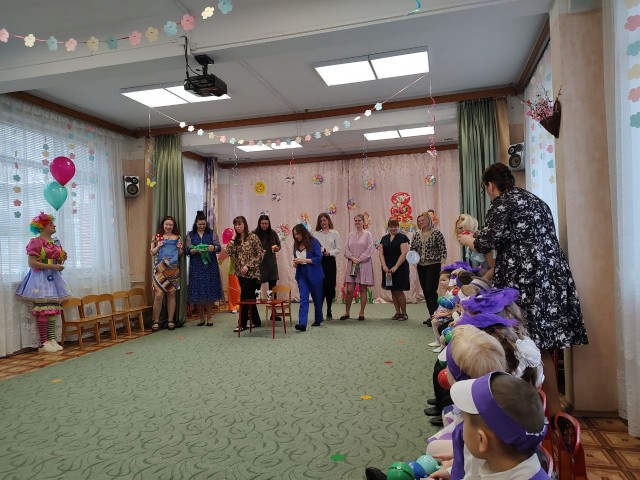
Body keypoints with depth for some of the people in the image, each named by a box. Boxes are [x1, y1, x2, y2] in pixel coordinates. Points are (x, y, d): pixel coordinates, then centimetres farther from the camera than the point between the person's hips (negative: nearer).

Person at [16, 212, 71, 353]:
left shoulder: (56, 242, 14)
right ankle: (44, 344, -4)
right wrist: (52, 266, -19)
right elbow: (32, 263, -16)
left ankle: (52, 340, 10)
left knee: (53, 309, 6)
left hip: (53, 278, 8)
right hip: (41, 279, -8)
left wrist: (62, 259, 1)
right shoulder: (35, 242, -9)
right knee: (43, 310, -8)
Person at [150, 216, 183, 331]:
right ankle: (156, 321, 2)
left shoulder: (177, 237, 10)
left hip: (173, 269, 2)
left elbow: (180, 254, 14)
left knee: (171, 294, 5)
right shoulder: (157, 237, 6)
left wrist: (179, 248, -7)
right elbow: (152, 252, 6)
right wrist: (158, 246, -11)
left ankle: (170, 320, 13)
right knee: (158, 295, -8)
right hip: (160, 269, -2)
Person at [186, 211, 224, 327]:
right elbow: (188, 250, 1)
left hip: (210, 266, -1)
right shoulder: (190, 235, 8)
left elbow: (219, 247, -2)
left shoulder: (212, 233, 6)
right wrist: (196, 250, -19)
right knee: (198, 293, 1)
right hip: (196, 267, 1)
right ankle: (201, 318, 15)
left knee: (210, 292, -1)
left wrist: (214, 248, -24)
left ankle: (209, 318, 8)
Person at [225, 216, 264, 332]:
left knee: (244, 297, -6)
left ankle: (243, 324, 4)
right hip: (240, 272, 6)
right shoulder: (236, 239, 9)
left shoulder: (253, 237, -9)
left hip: (251, 273, -6)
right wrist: (232, 239, -5)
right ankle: (256, 321, 24)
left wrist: (248, 266, -15)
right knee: (249, 297, 13)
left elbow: (260, 254, -10)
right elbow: (230, 253, -1)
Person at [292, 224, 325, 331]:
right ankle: (302, 323, -15)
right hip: (302, 274, 4)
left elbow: (319, 258, -15)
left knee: (317, 298, 10)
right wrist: (295, 263, -4)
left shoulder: (313, 242, -10)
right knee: (303, 298, -7)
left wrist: (304, 260, -22)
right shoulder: (296, 244, 7)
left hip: (314, 274, -4)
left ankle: (318, 320, 27)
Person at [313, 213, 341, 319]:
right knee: (320, 286, -5)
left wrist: (329, 252, -15)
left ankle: (329, 311, 17)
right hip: (319, 261, 0)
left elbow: (338, 249, 2)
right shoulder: (316, 234, 8)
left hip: (330, 261, 0)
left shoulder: (335, 233, 5)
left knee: (330, 286, 3)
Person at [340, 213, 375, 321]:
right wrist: (352, 258, -10)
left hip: (364, 265, -2)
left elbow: (369, 250, -6)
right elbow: (346, 249, 7)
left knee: (362, 289, 3)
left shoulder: (367, 234, 2)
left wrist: (359, 259, -12)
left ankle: (362, 313, 11)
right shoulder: (350, 235, 11)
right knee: (349, 289, -2)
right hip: (351, 264, 2)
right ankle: (347, 312, 9)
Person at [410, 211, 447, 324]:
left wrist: (442, 264, -14)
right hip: (421, 266, 6)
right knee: (425, 291, 8)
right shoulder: (416, 235, 8)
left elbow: (443, 250, -7)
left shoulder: (437, 233, -6)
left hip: (433, 265, -6)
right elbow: (412, 249, 14)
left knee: (431, 290, -14)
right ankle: (431, 315, 17)